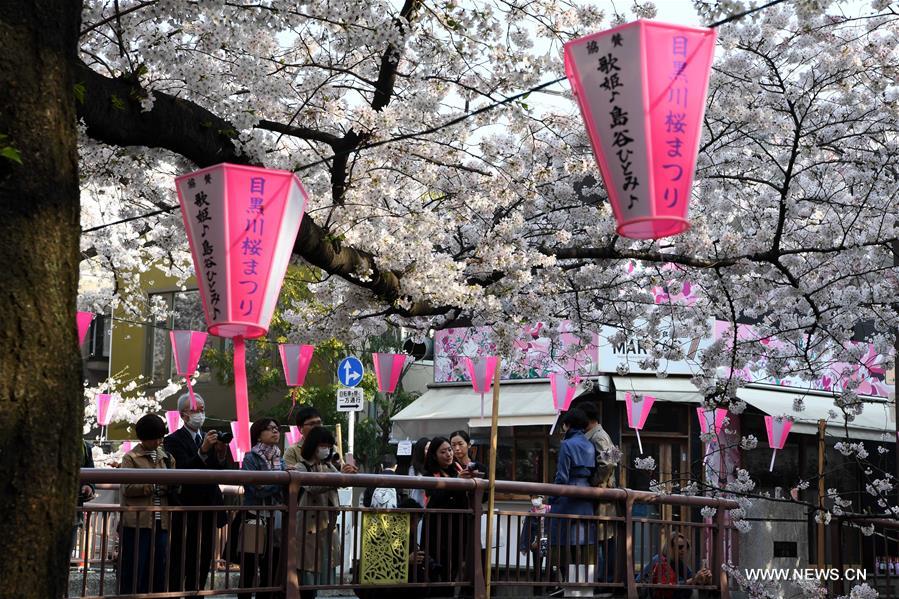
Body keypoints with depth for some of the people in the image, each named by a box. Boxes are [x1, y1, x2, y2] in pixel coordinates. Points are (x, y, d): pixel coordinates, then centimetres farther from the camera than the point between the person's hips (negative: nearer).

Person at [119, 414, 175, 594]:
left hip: (160, 523, 5)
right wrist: (155, 485, -16)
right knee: (134, 569, -3)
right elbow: (127, 488, -9)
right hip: (137, 522, -5)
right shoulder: (131, 458, 1)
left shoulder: (166, 458, 16)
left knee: (157, 569, 6)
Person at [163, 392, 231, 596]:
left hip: (208, 513, 6)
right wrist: (203, 451, -30)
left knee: (202, 565, 9)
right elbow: (183, 471, -19)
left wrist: (222, 453, -15)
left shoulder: (210, 438, 14)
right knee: (179, 567, -4)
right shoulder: (174, 440, -5)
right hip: (186, 514, -6)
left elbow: (222, 472, 4)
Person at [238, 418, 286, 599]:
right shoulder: (251, 458, -3)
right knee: (248, 575, -2)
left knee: (270, 574, 8)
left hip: (275, 522, 6)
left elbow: (284, 490, 10)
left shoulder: (280, 460, 13)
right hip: (255, 521, -6)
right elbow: (258, 489, -16)